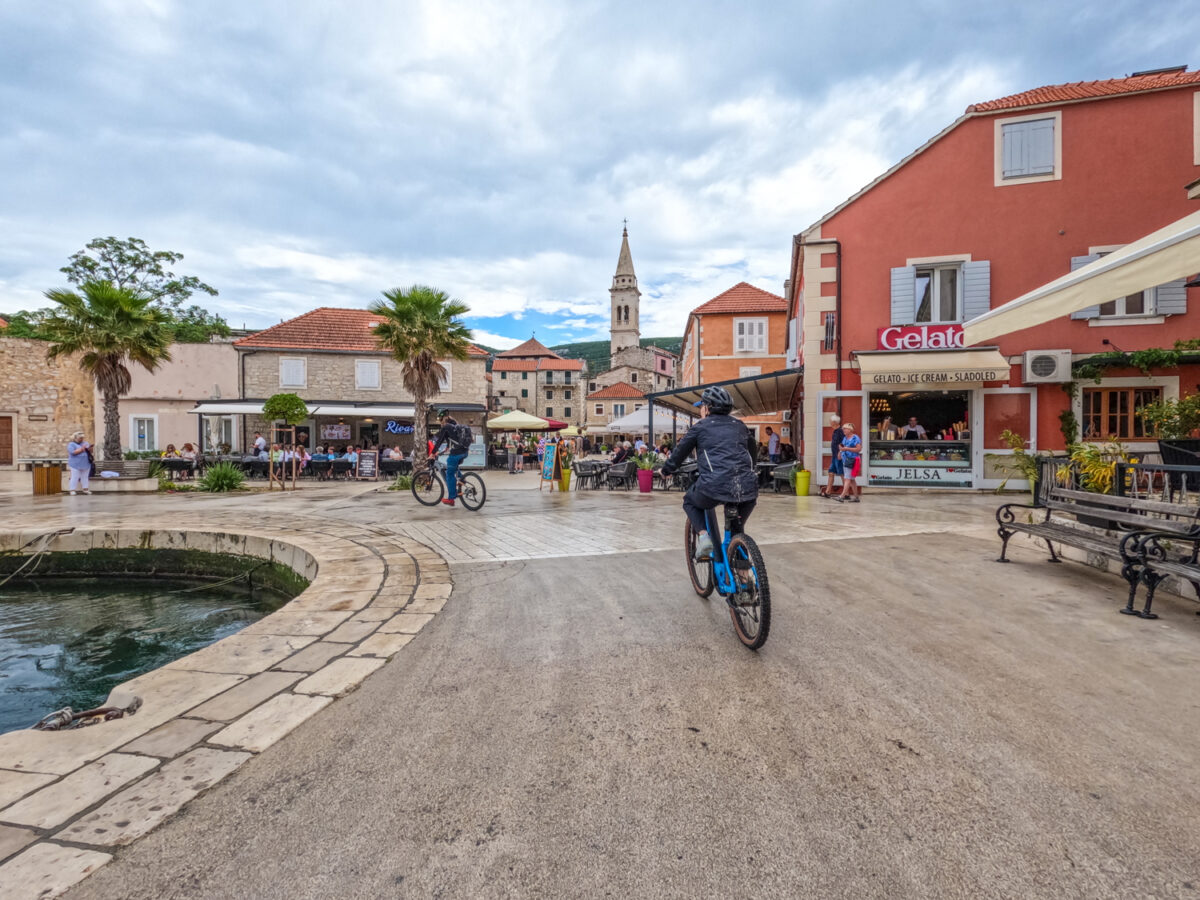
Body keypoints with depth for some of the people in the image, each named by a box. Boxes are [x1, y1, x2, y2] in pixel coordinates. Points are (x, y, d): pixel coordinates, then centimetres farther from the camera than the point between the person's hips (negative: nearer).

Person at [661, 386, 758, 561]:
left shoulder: (700, 426, 12)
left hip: (714, 485, -3)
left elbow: (681, 451, 19)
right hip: (747, 486, 4)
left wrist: (667, 470, 36)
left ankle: (703, 535, 5)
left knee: (690, 501, 27)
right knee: (750, 498, 39)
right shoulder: (739, 426, 23)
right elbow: (752, 450, 33)